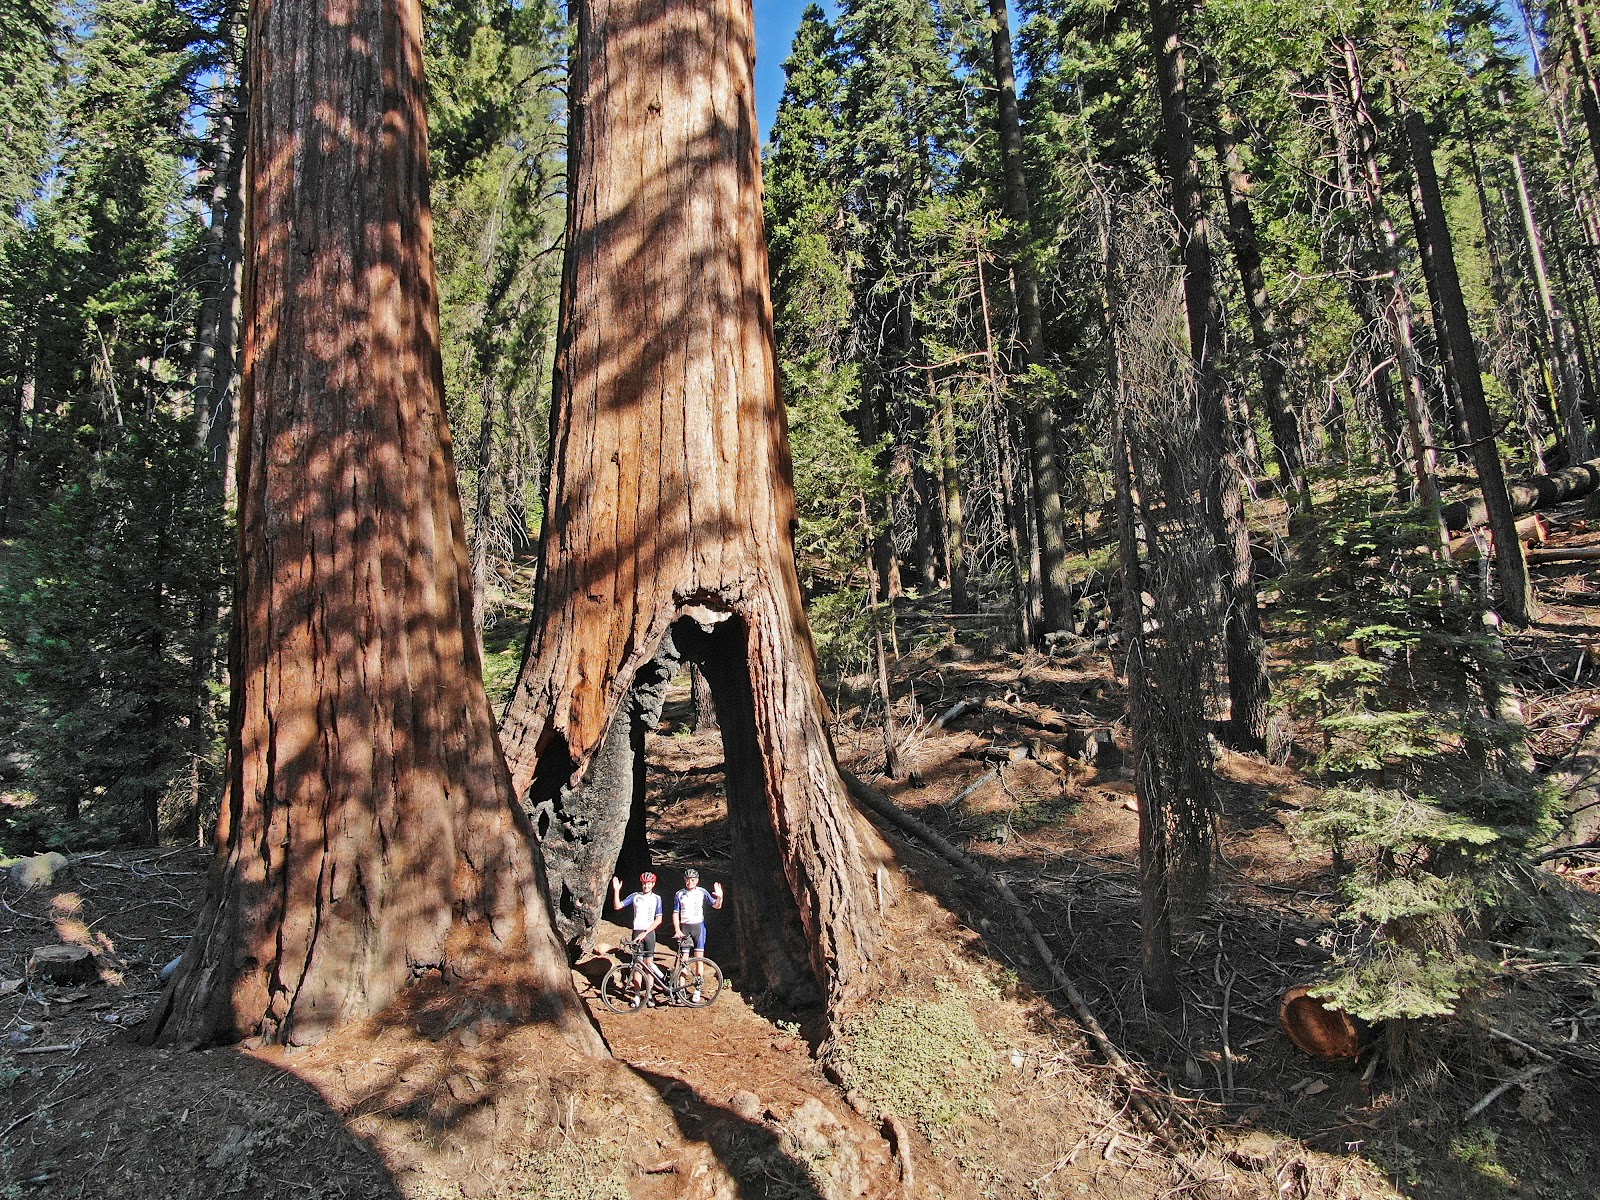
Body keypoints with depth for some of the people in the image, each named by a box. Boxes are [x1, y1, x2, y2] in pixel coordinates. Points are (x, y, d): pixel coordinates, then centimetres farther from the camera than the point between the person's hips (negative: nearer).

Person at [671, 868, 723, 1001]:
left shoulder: (702, 892, -1)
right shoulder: (679, 894, 1)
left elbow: (716, 906, -1)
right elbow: (675, 914, 2)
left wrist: (719, 897, -22)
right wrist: (677, 930, -9)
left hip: (698, 926, -1)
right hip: (684, 928, 1)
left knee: (699, 957, -2)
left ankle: (698, 988, 5)